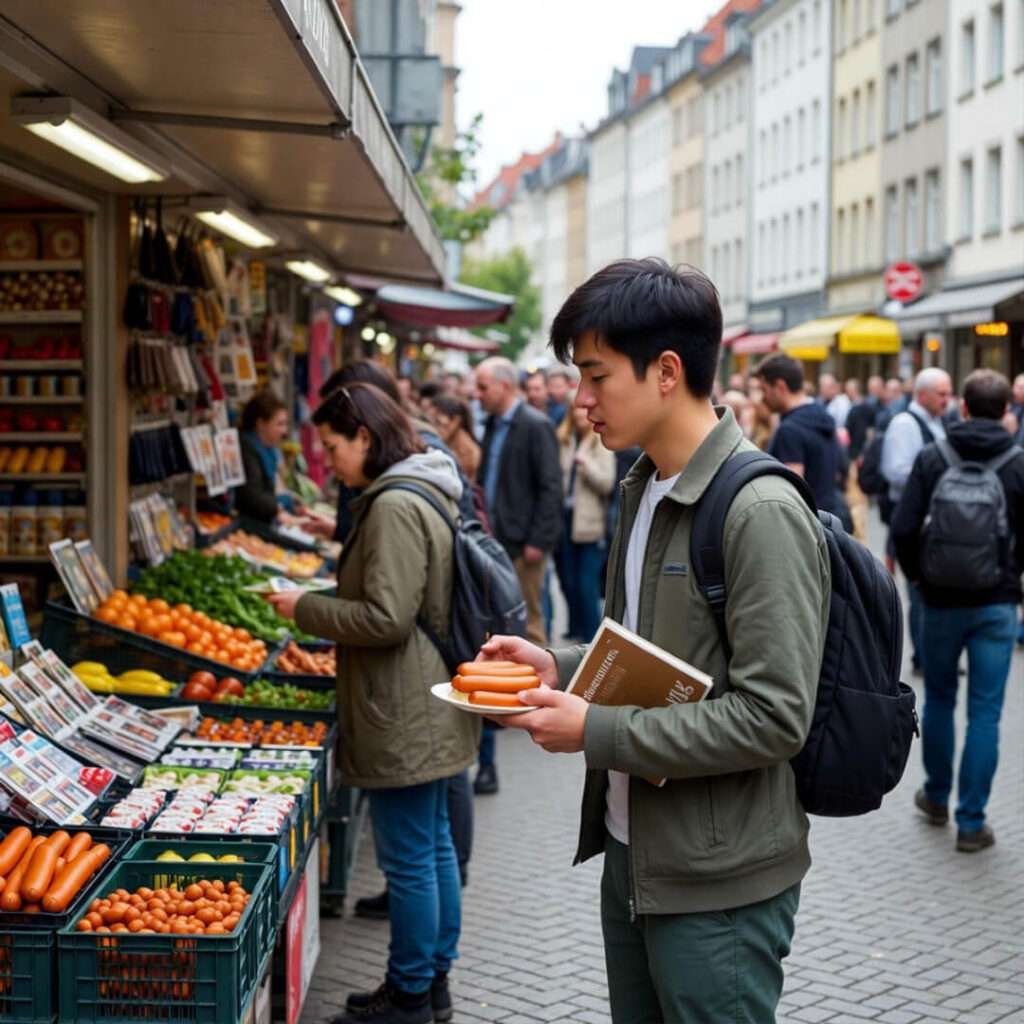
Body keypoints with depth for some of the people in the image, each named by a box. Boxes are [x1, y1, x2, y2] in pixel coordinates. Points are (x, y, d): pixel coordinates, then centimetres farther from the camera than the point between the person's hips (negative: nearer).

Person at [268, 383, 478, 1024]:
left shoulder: (394, 506, -20)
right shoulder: (427, 493, 12)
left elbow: (385, 618, -23)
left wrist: (306, 609, -11)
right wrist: (327, 600, 14)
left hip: (403, 718, -11)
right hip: (428, 707, 11)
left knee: (409, 859, 1)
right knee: (435, 845, 18)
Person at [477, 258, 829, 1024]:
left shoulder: (760, 514, -21)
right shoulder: (648, 490, 8)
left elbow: (773, 718, -24)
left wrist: (597, 733, -21)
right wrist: (560, 666, 1)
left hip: (718, 885, -8)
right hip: (632, 849, 8)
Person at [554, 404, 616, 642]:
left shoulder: (602, 444, -2)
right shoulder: (561, 440, 8)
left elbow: (607, 483, -7)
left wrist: (586, 463, -19)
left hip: (588, 524, -4)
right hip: (562, 519, 4)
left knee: (587, 586, -3)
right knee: (568, 584, 10)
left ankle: (590, 639, 4)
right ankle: (575, 634, 23)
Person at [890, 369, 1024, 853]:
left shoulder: (932, 458, -6)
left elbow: (903, 528, -10)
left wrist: (917, 575, 7)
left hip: (941, 599, 1)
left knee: (938, 700, 18)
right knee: (984, 713, 3)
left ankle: (937, 798, 32)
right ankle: (971, 822, 3)